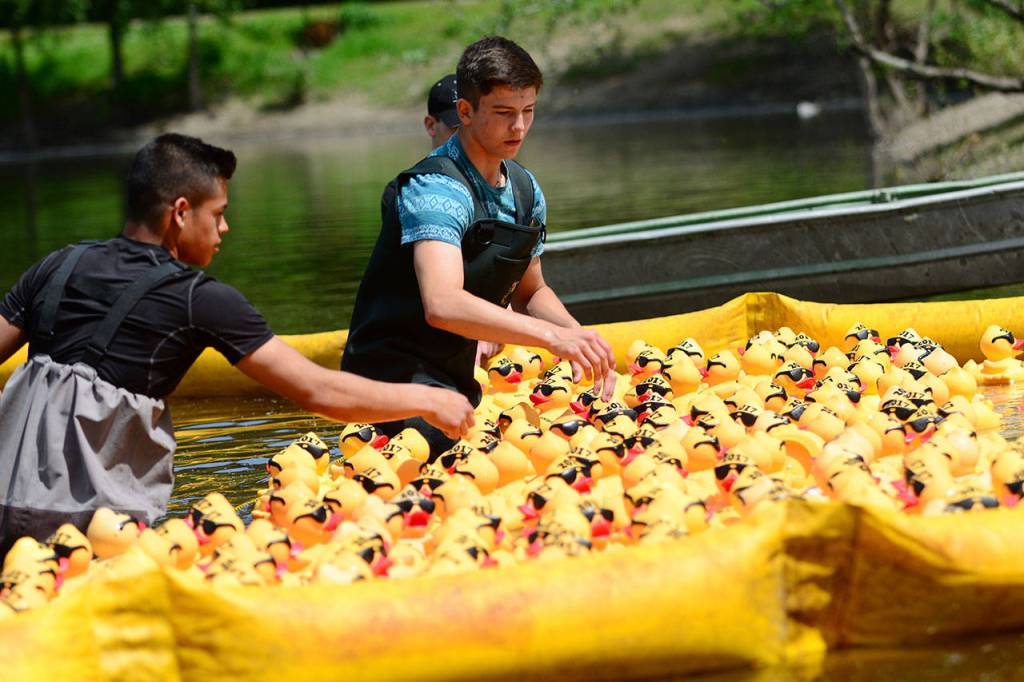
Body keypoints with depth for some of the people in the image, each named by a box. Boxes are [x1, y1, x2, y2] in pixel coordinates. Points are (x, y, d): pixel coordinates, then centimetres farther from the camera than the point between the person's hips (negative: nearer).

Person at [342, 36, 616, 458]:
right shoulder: (437, 189, -19)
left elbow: (529, 293, 20)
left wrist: (579, 338, -1)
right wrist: (552, 335, -40)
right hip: (395, 372, -9)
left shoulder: (525, 191, 7)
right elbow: (443, 305, -34)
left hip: (455, 381, 9)